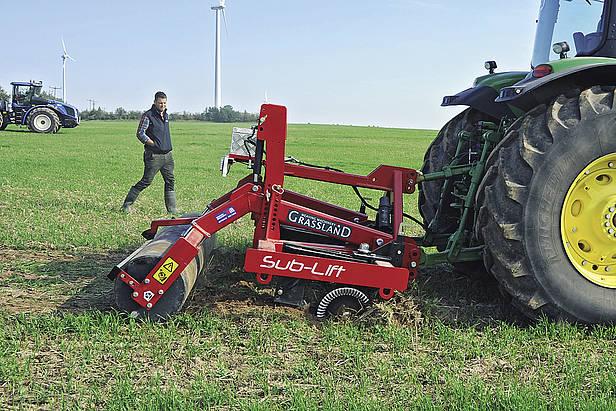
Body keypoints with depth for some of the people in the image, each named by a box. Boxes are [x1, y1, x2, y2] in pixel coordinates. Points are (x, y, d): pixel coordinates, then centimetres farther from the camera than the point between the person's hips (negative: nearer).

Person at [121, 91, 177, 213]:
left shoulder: (166, 115, 14)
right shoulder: (148, 116, -9)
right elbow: (140, 134, -11)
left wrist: (167, 146, 16)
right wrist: (154, 144, -12)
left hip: (167, 154, 7)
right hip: (154, 156, -7)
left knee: (170, 181, 6)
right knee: (146, 181, -5)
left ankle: (172, 208, 13)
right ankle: (127, 204, 6)